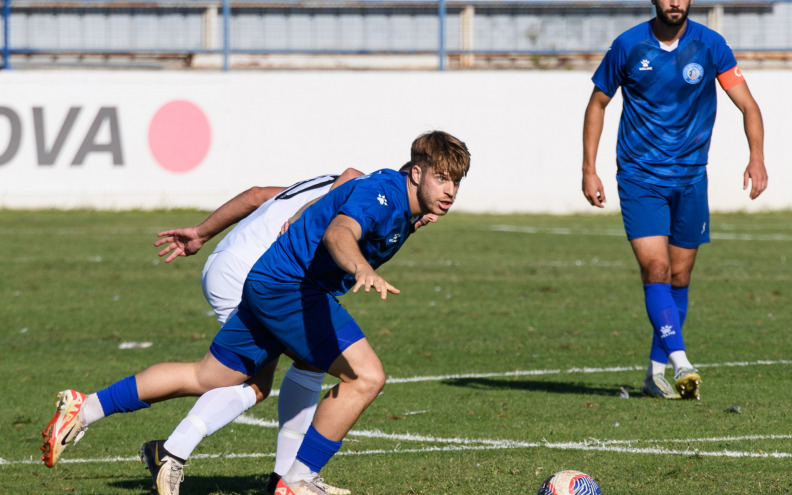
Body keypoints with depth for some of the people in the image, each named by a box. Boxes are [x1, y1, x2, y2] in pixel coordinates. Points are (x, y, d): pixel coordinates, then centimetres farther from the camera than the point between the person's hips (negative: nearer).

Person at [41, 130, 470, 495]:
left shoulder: (403, 207, 12)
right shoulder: (380, 194, -19)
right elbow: (338, 233, -41)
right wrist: (363, 270, -62)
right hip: (288, 285, -10)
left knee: (207, 379, 18)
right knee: (365, 376, -18)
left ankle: (85, 408, 24)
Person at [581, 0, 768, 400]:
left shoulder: (710, 45, -4)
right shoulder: (628, 46, -5)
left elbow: (747, 104, -5)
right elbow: (598, 103, 7)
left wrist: (756, 157, -22)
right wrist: (589, 170, 1)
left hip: (690, 178, 2)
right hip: (639, 175, -2)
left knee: (679, 276, 6)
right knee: (655, 269, -17)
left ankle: (655, 372, 17)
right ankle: (680, 363, -22)